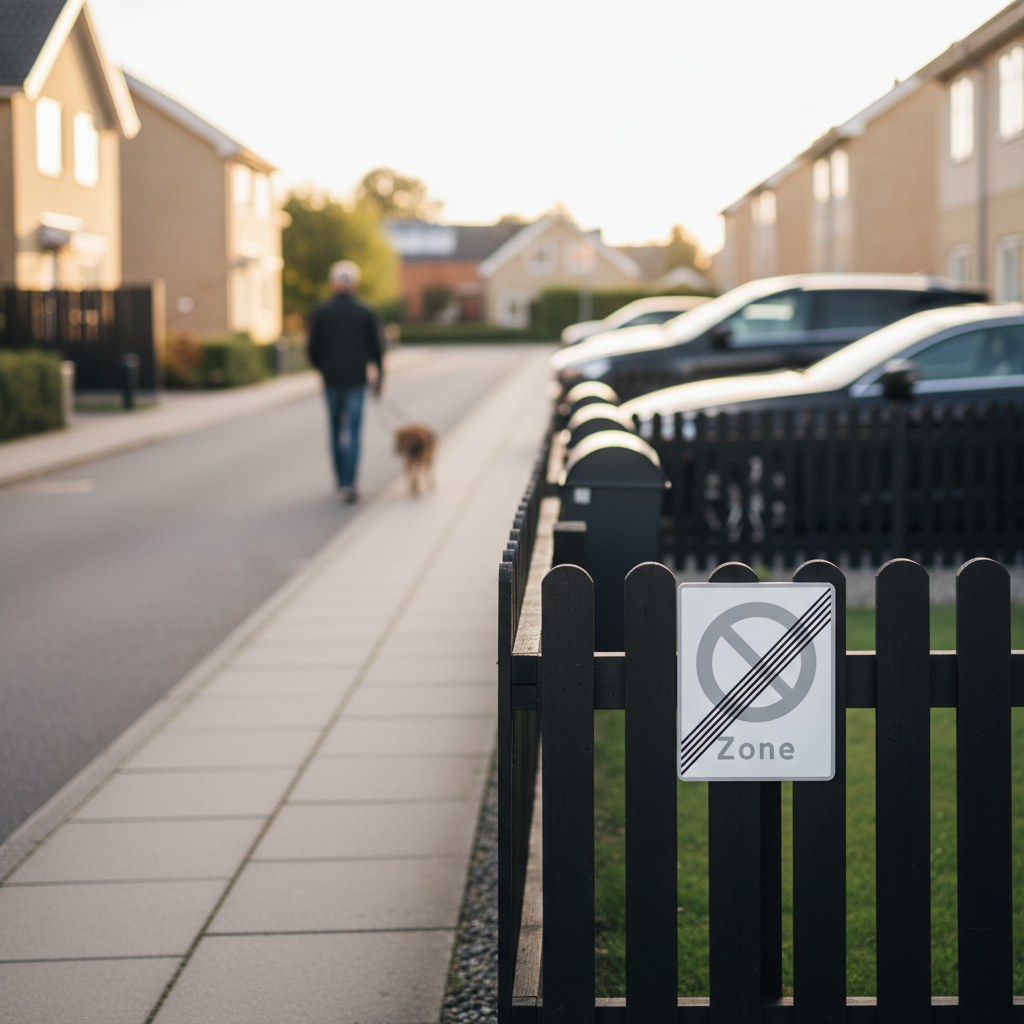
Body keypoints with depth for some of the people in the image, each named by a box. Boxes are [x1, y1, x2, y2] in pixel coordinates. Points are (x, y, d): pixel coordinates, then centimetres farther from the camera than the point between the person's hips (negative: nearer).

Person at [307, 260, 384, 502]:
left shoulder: (320, 312, -4)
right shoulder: (366, 313, -4)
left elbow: (313, 349, -3)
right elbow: (376, 348, -1)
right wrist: (380, 376, 13)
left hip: (331, 380, 1)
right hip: (357, 380, -1)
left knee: (336, 430, 16)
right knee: (352, 432, -2)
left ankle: (341, 480, 23)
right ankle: (349, 484, -14)